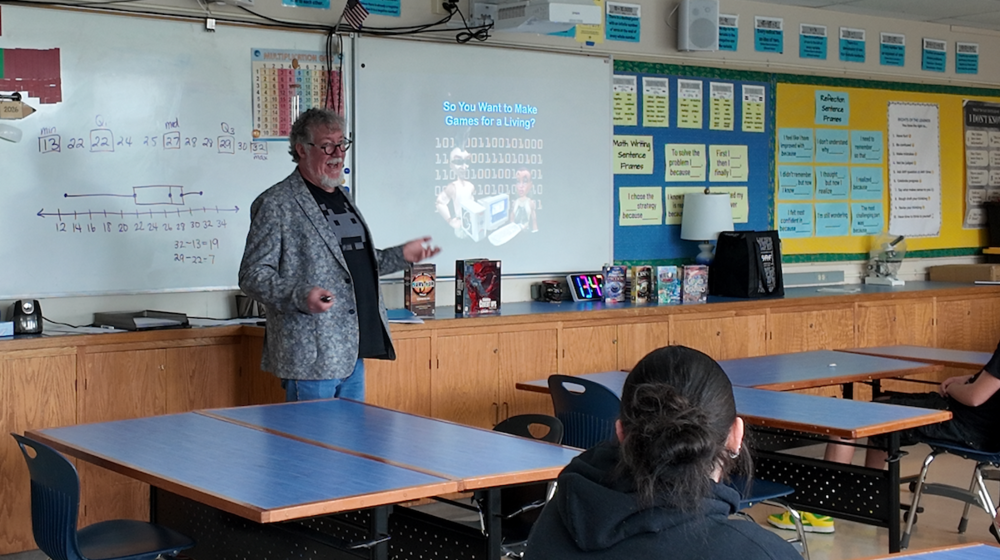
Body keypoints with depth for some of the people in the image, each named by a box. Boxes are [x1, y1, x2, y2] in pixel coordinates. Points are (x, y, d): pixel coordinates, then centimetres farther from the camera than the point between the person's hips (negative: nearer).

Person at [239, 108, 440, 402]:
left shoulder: (342, 198, 18)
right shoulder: (276, 204, -9)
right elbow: (252, 276, -12)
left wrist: (401, 255, 21)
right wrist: (299, 297, -27)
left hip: (353, 353, 8)